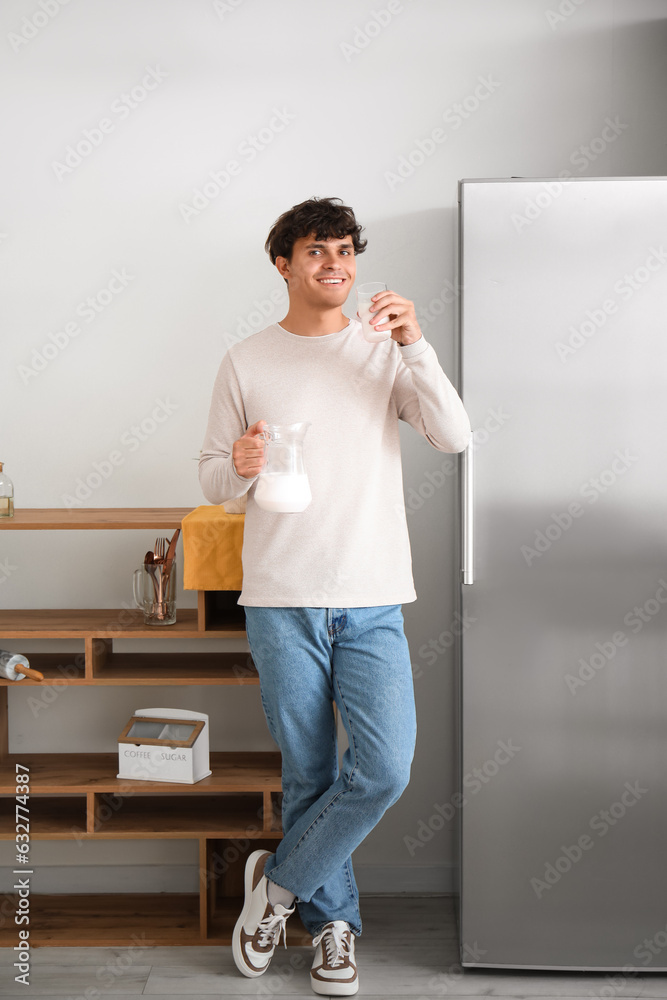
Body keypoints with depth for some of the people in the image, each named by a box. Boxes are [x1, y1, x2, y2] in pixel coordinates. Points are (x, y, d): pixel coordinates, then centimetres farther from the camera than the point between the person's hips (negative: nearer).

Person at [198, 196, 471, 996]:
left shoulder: (385, 353, 6)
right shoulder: (246, 362, 5)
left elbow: (454, 437, -7)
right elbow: (212, 481, 8)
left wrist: (415, 344, -17)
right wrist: (239, 467, -16)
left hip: (371, 602, 1)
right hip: (281, 601, 0)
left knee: (385, 769, -9)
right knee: (309, 775, 8)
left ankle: (279, 883, 14)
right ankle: (332, 919, 28)